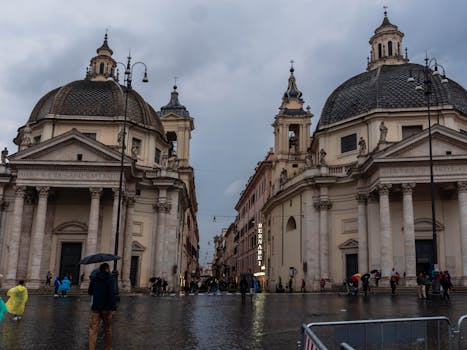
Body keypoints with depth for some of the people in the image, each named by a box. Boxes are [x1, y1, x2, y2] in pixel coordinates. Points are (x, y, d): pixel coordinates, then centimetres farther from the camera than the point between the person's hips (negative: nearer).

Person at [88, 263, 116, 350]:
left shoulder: (94, 279, 5)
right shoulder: (109, 279, -9)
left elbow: (89, 292, 16)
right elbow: (112, 294, -18)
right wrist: (114, 308, -20)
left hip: (96, 308, 3)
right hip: (107, 308, -3)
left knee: (93, 330, 0)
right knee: (107, 329, 13)